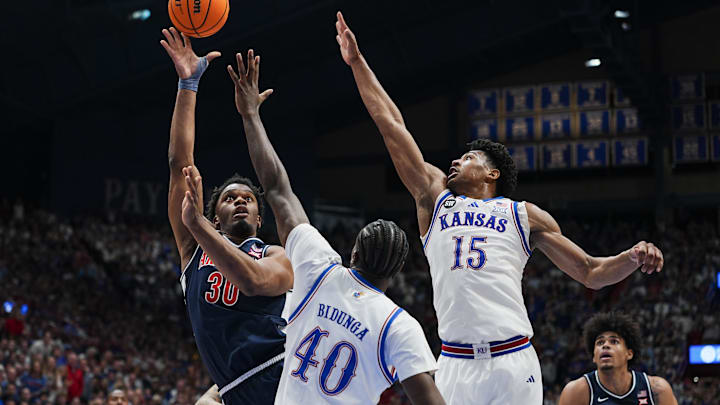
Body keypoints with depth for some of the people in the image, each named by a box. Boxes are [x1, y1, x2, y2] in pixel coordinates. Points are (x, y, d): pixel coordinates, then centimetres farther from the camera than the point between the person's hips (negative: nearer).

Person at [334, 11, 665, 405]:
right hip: (455, 367, 1)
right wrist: (357, 62, 20)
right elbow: (391, 123, 19)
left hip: (513, 363, -1)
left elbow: (591, 273, 15)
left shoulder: (526, 215, 15)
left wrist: (633, 257, -4)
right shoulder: (436, 197, 19)